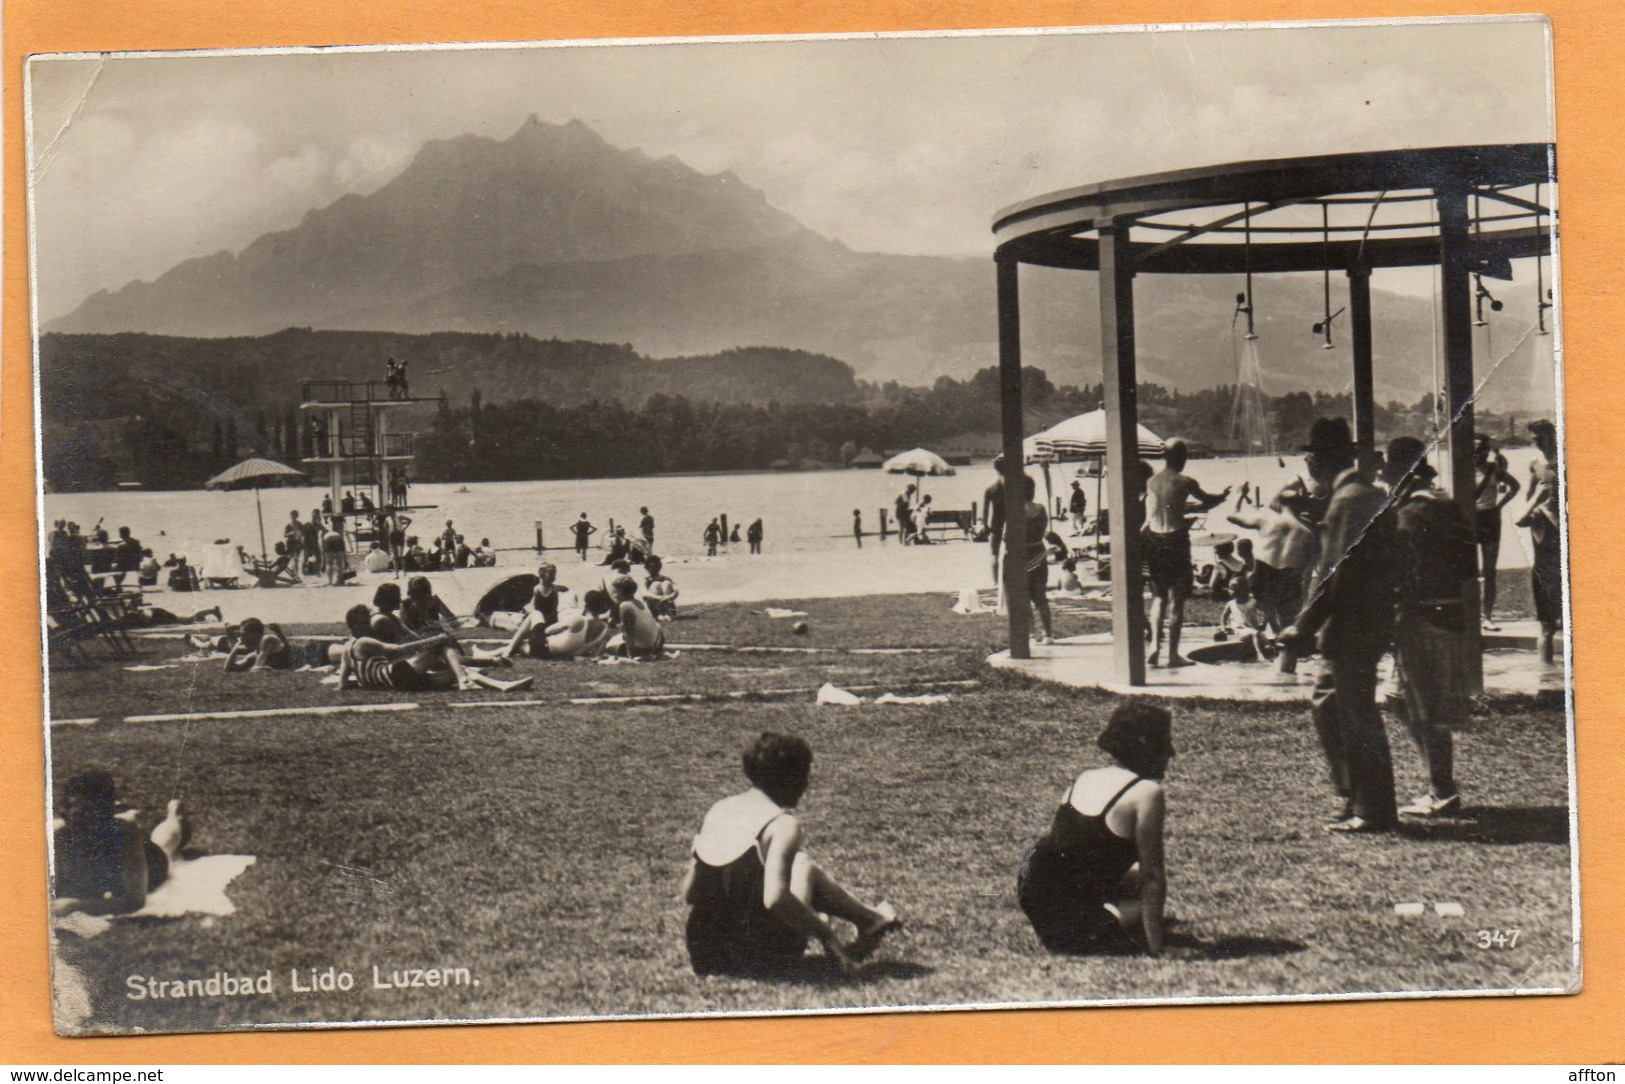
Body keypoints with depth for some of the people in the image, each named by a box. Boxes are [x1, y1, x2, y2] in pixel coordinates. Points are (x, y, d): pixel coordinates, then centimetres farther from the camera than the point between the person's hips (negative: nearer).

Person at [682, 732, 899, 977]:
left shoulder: (716, 810, 5)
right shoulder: (783, 824, -13)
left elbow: (688, 894, 6)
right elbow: (774, 898, -27)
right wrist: (827, 934, -15)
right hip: (760, 959, -6)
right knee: (804, 865, 14)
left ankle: (869, 917, 36)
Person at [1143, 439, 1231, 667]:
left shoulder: (1151, 482, 6)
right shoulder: (1185, 482, -7)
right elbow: (1208, 501, 7)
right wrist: (1223, 494, 30)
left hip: (1154, 539, 5)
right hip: (1176, 539, -4)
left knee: (1158, 595, 18)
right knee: (1177, 598, 2)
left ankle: (1155, 643, 3)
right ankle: (1173, 653, 3)